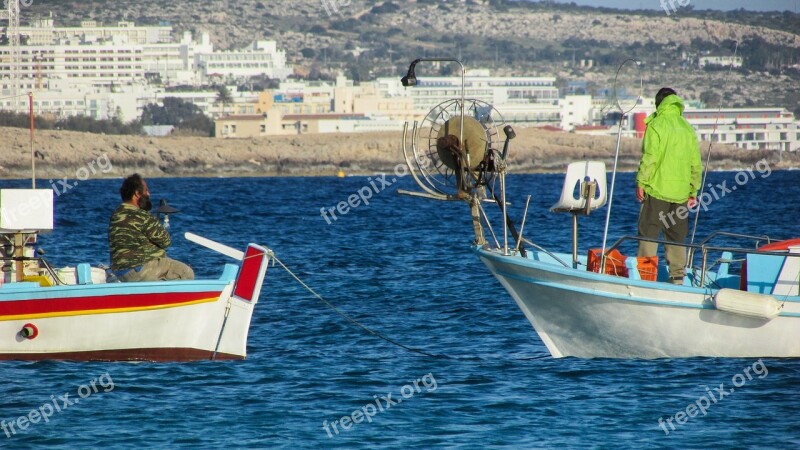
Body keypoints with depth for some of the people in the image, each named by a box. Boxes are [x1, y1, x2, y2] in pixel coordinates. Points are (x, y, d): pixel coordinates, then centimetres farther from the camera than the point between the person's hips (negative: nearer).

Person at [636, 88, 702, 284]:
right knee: (677, 236, 10)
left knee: (649, 232, -1)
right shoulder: (688, 128, 10)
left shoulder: (656, 125, -5)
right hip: (680, 192, 5)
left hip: (657, 189, -5)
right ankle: (677, 275, 8)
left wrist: (641, 182, -6)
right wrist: (693, 190, 16)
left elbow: (649, 157, -12)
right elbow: (696, 163, 10)